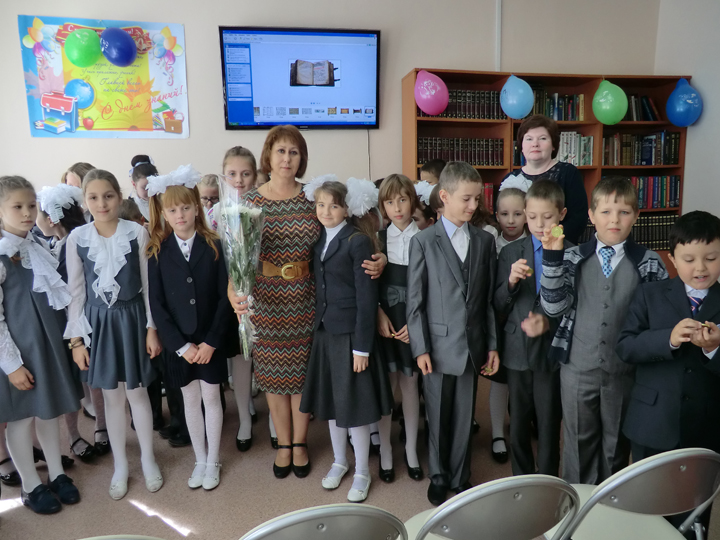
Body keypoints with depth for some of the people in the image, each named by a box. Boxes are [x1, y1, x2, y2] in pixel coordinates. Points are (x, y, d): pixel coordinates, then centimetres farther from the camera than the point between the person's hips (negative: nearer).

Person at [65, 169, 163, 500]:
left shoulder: (137, 233, -9)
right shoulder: (77, 238, -5)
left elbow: (148, 284, -4)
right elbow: (76, 291, 0)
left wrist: (152, 328, -4)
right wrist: (76, 338, -1)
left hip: (132, 319, -1)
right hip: (99, 323, 2)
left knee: (137, 393, 10)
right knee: (112, 397, 13)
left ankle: (147, 458, 31)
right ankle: (120, 465, 32)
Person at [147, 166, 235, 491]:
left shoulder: (213, 246, -6)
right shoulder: (157, 252, -3)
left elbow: (225, 297, -7)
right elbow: (156, 304, -5)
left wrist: (211, 342, -12)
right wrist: (181, 345, -11)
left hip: (211, 340, -1)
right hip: (178, 342, 1)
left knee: (211, 397, 10)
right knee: (190, 400, 14)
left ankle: (213, 461, 27)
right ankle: (200, 460, 31)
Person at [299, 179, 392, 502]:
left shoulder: (358, 241, -13)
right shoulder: (318, 240, 7)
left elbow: (366, 296, -14)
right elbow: (319, 288, 9)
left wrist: (362, 346, -16)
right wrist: (318, 326, 4)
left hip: (351, 333, -6)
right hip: (324, 331, 6)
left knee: (354, 403, 4)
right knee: (330, 399, 17)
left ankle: (362, 472, 24)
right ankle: (339, 461, 37)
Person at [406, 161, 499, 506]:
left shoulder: (484, 241, 5)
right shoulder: (423, 241, -5)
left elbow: (489, 299, 7)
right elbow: (415, 301, -5)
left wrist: (492, 345, 6)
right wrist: (420, 348, -8)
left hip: (472, 346, 3)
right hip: (438, 346, -2)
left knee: (464, 417, 13)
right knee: (438, 418, 11)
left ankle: (460, 478, 33)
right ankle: (438, 477, 32)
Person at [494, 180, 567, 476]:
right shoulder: (510, 252, 2)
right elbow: (498, 306, 1)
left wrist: (549, 322, -19)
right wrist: (511, 281, -17)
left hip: (552, 351, -2)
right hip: (518, 351, 2)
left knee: (549, 427, 10)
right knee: (518, 427, 14)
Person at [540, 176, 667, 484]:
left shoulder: (650, 264, -3)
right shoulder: (572, 259, -3)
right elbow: (554, 308, -11)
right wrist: (552, 257, -19)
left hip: (624, 371, 0)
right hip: (577, 369, 0)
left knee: (616, 444, 17)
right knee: (578, 442, 15)